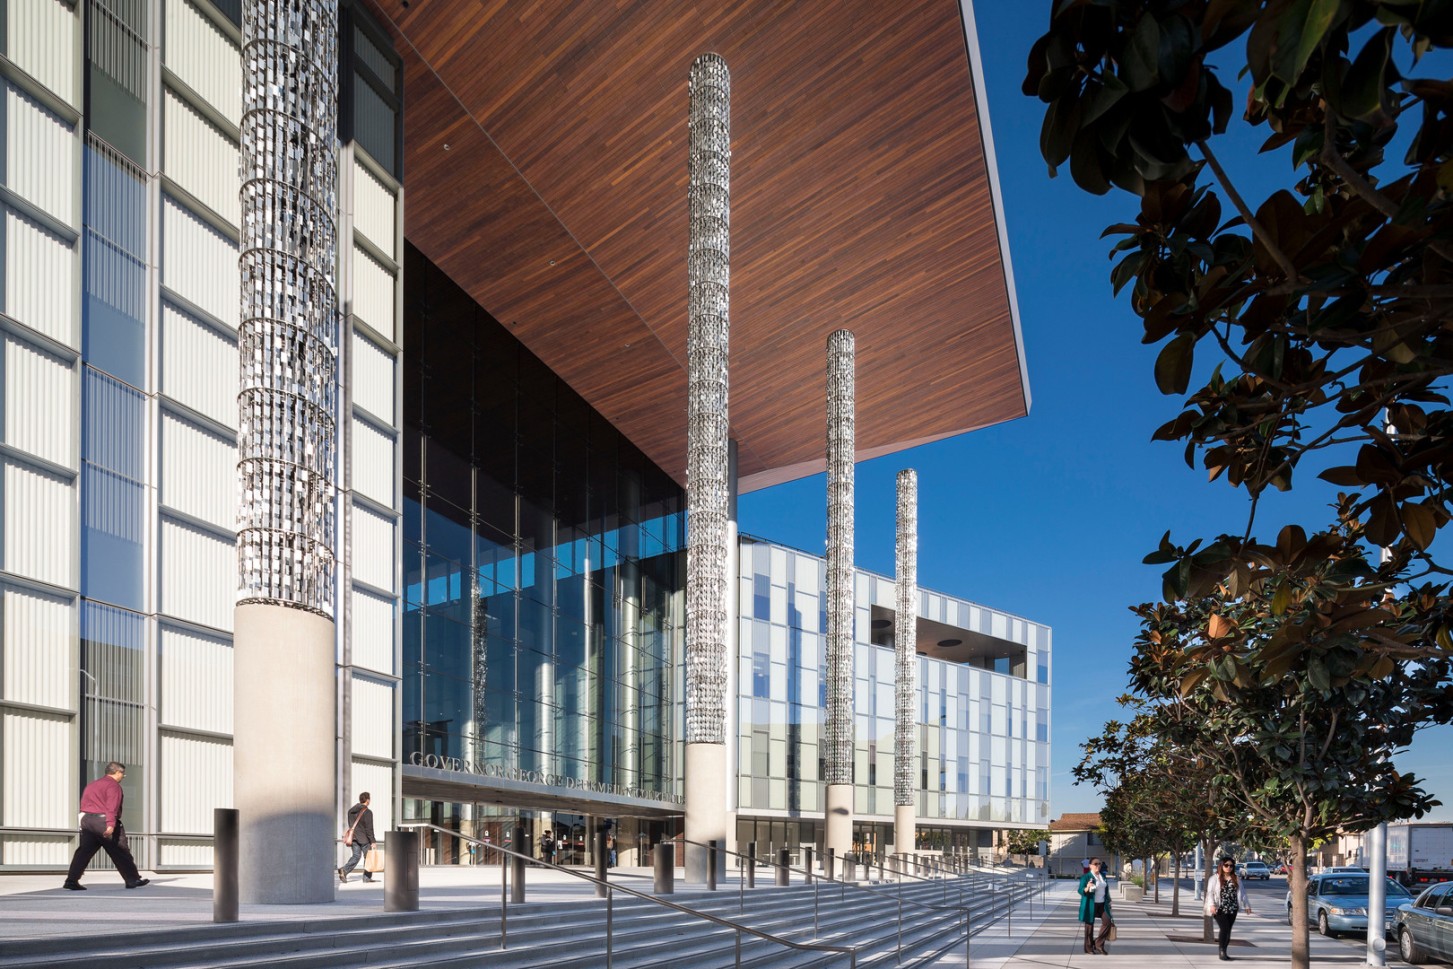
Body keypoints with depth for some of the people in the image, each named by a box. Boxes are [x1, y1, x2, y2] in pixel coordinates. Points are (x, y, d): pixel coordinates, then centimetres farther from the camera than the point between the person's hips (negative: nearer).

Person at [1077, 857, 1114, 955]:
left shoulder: (1102, 876, 11)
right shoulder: (1086, 877, -9)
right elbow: (1080, 890, -16)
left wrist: (1108, 901, 22)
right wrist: (1087, 888, -36)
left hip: (1102, 904, 6)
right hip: (1091, 905, -6)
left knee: (1107, 921, -9)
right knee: (1089, 925, 2)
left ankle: (1099, 944, 4)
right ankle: (1089, 947, 15)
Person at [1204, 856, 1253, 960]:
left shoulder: (1236, 879, 11)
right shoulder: (1215, 878, -2)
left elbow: (1242, 893, 15)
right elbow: (1210, 892, -7)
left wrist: (1246, 905, 13)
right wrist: (1212, 905, -19)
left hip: (1232, 909, 4)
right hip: (1220, 909, -4)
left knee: (1228, 930, 6)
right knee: (1224, 928, -14)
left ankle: (1224, 952, 16)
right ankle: (1222, 952, -7)